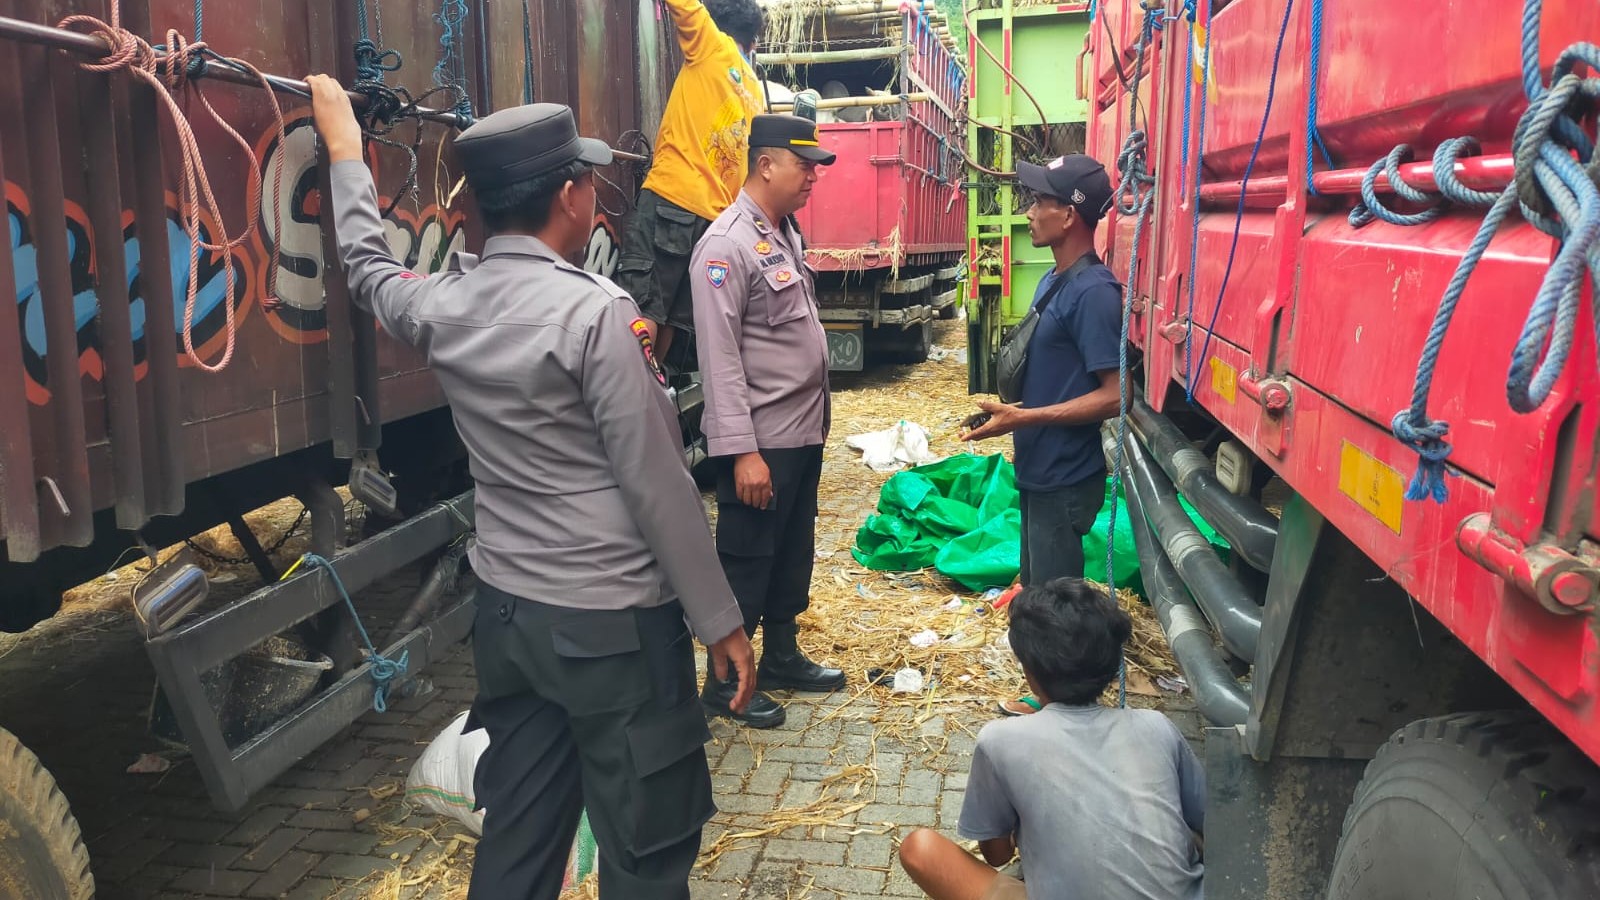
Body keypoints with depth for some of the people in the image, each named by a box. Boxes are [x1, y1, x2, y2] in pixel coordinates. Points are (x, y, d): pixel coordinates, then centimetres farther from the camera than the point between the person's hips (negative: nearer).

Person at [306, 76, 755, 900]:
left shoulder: (440, 305, 3)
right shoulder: (595, 310, -16)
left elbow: (367, 266, 27)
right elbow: (658, 485, -16)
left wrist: (343, 143, 40)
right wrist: (719, 620, -6)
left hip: (505, 611, 7)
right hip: (614, 622, -7)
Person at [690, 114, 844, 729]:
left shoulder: (786, 233, 12)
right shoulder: (728, 244, -16)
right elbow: (720, 358, -21)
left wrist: (817, 414, 16)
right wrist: (742, 450, -23)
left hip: (803, 431, 9)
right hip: (761, 441, -9)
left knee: (793, 553, 19)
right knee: (746, 562, 4)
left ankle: (781, 659, 35)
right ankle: (725, 683, 20)